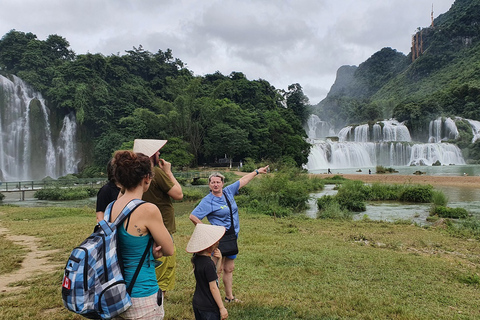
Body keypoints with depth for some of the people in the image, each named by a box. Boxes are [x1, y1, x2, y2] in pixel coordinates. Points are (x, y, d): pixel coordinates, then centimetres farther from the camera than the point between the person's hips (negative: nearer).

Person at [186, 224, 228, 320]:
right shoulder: (208, 264, -25)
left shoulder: (196, 259, 1)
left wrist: (219, 260, -4)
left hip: (197, 304, 9)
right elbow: (213, 287, -21)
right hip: (209, 308, -9)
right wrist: (222, 308, -13)